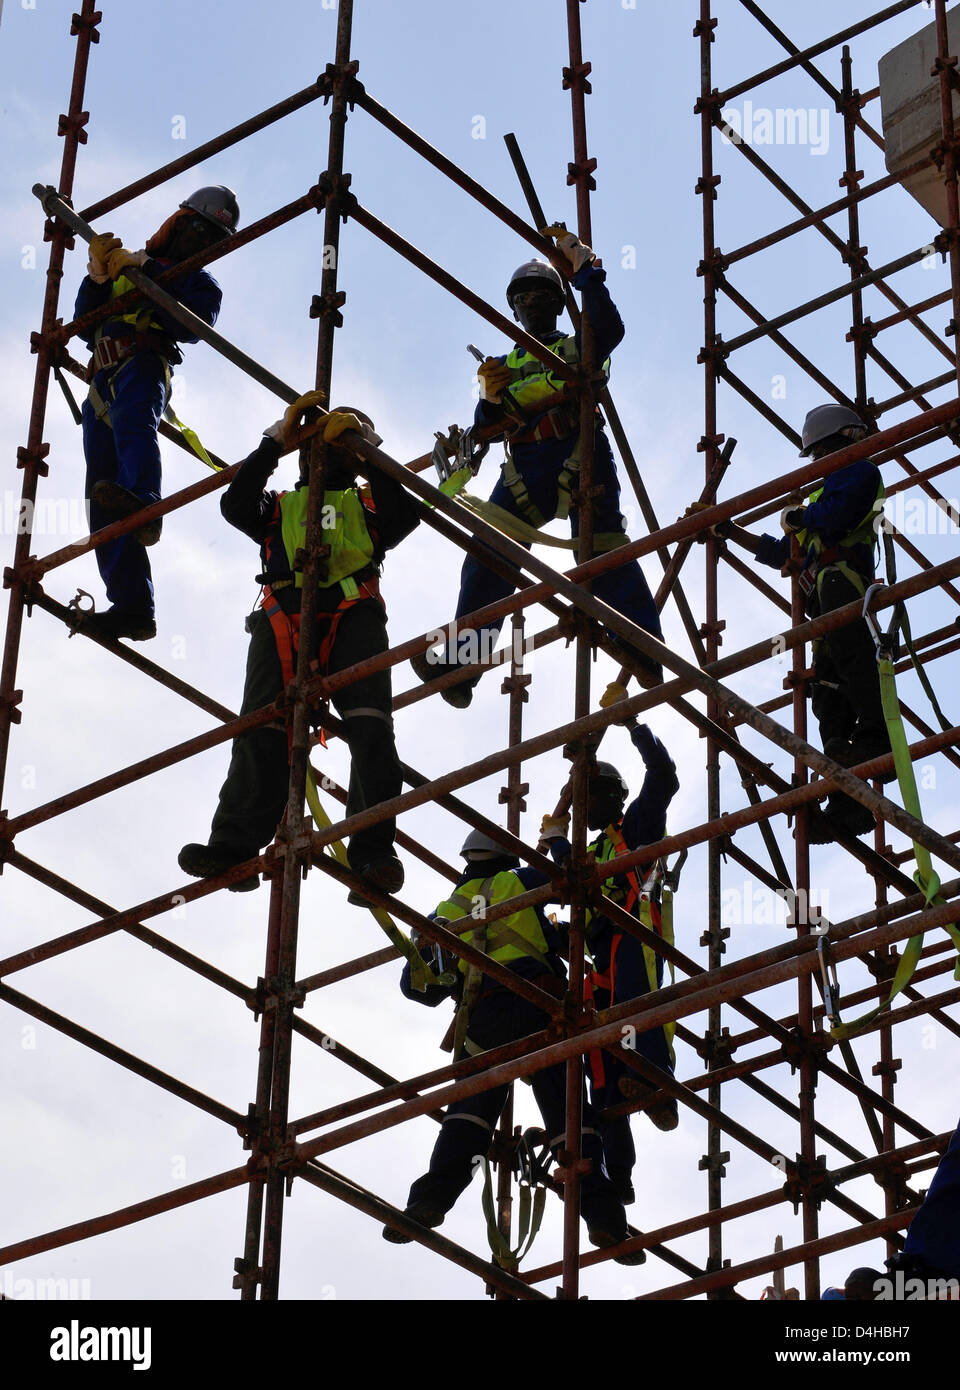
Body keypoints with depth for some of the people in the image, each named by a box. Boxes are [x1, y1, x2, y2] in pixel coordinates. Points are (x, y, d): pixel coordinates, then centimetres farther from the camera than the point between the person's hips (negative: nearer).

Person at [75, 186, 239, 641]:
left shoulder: (200, 284, 20)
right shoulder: (126, 266, 32)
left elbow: (190, 325, -3)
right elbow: (85, 325, 24)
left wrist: (147, 271, -7)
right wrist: (98, 278, 7)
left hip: (143, 368, -4)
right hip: (102, 388, 5)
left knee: (130, 418, -42)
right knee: (102, 505, -9)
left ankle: (142, 499, -69)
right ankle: (132, 607, -17)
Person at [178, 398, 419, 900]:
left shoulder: (366, 507, 31)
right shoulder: (279, 507, 33)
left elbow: (404, 514, 8)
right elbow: (235, 504, 11)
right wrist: (277, 441, 7)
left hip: (353, 618, -1)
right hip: (283, 620, 1)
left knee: (371, 726, -25)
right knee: (262, 731, -22)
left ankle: (373, 853, -34)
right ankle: (235, 847, -30)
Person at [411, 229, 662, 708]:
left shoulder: (577, 347, 21)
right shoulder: (505, 364, 31)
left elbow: (609, 330, -4)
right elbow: (488, 430, 19)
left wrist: (584, 270, -8)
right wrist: (491, 398, -3)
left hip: (579, 457, -4)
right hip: (524, 470, 4)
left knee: (604, 554, -19)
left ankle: (645, 660, -28)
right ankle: (459, 665, -13)